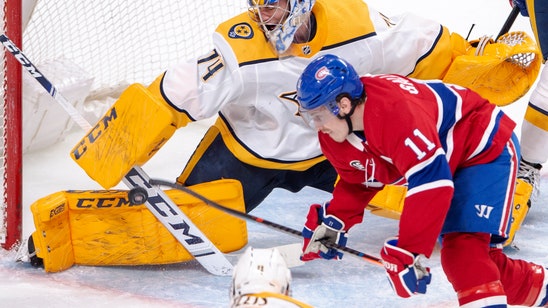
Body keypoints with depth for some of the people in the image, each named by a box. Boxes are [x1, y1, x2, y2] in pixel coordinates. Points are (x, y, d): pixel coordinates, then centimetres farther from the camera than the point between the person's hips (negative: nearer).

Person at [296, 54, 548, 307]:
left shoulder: (396, 113, -38)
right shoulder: (334, 134, -8)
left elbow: (431, 183, -40)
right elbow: (359, 181, 10)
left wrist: (408, 253, -40)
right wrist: (332, 224, -3)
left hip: (489, 147, -9)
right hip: (450, 163, 9)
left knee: (465, 248, -24)